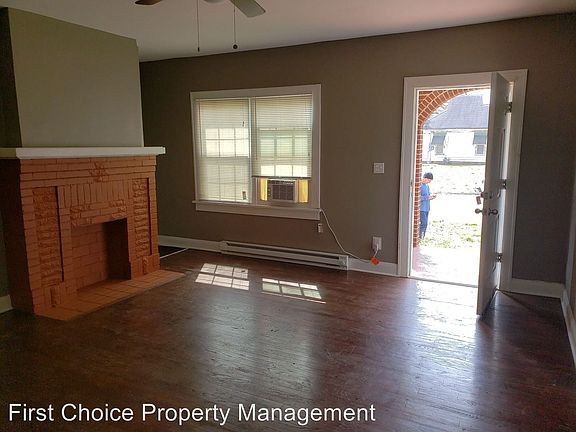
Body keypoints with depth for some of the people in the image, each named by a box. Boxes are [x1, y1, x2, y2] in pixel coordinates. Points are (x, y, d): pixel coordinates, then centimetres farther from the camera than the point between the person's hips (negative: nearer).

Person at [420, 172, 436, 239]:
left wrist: (431, 196, 4)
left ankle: (422, 237, 17)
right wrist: (428, 197, -18)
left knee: (425, 223, 10)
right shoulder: (420, 186, -14)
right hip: (421, 208, -9)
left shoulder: (427, 186, 14)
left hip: (426, 208, 9)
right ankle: (419, 237, -4)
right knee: (424, 223, -12)